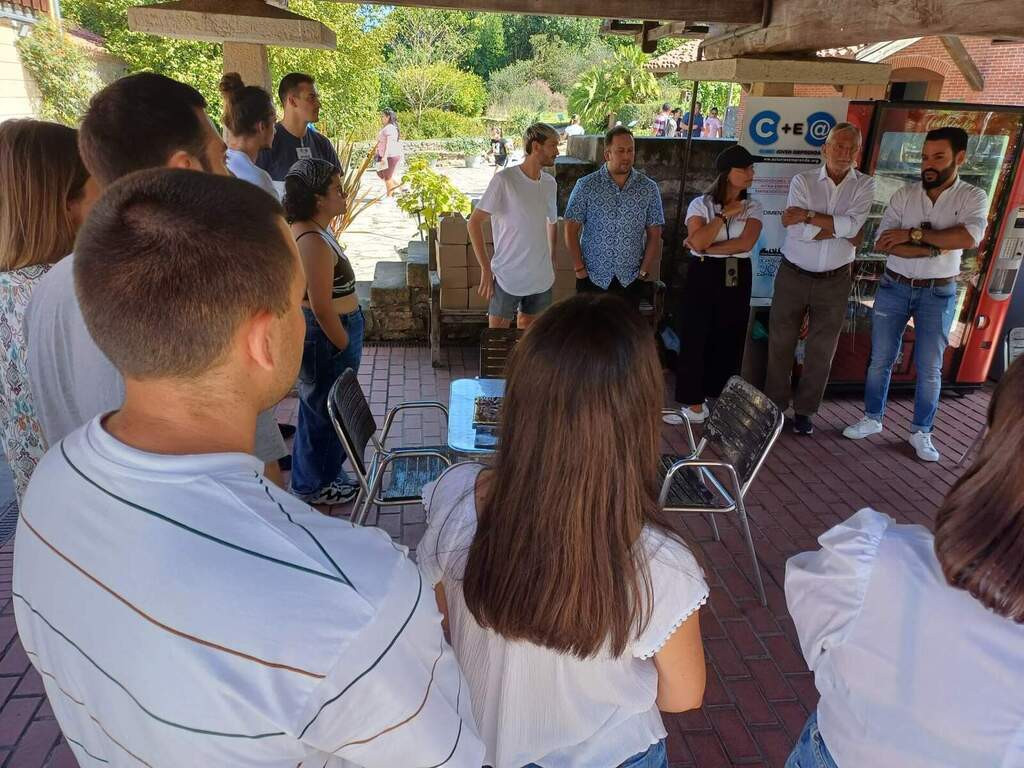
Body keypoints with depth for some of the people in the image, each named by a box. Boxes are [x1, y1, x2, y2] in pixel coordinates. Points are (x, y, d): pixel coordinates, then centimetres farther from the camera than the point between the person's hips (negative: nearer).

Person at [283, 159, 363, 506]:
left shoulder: (305, 232, 9)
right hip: (325, 336, -11)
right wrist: (346, 348, -17)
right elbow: (322, 307, -26)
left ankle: (310, 479, 40)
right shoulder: (315, 241, -24)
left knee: (316, 409, 22)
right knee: (326, 411, 6)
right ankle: (318, 485, 24)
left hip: (315, 332, 11)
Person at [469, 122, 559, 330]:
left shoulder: (550, 183, 5)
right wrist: (486, 269, -15)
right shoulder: (504, 180, -13)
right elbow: (474, 222, -13)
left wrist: (552, 261, 16)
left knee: (528, 325, 16)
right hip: (507, 276, -5)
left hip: (541, 278, 6)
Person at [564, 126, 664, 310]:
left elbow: (654, 235, 4)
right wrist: (580, 269, -6)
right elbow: (571, 230, -2)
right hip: (592, 279, -1)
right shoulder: (586, 186, -4)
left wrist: (644, 272, -1)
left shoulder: (649, 188, 1)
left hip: (630, 281, 2)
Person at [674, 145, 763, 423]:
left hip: (737, 278, 3)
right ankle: (694, 401, 11)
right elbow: (697, 242, -18)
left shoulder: (753, 207, 5)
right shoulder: (701, 204, -2)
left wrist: (706, 247, -15)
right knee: (696, 337, 0)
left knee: (729, 339, 6)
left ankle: (720, 399, 19)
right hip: (704, 276, -2)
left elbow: (746, 243, -11)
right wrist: (725, 214, -12)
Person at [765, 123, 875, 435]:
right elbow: (798, 231, -17)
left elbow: (853, 225, -18)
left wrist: (808, 215, -19)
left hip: (835, 281, 1)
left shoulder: (865, 185, 0)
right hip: (793, 275, -1)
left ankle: (805, 410, 24)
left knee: (822, 350, 8)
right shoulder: (802, 181, -4)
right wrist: (841, 229, -15)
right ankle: (775, 405, 23)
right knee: (780, 342, 7)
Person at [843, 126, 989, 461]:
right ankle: (872, 418, 26)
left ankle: (921, 432, 22)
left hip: (938, 294, -1)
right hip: (894, 287, 1)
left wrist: (912, 234, -21)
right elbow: (882, 243, -13)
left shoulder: (973, 197, -5)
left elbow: (969, 237, -24)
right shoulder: (903, 195, -3)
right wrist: (936, 248, -21)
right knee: (880, 360, 9)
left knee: (930, 368, 6)